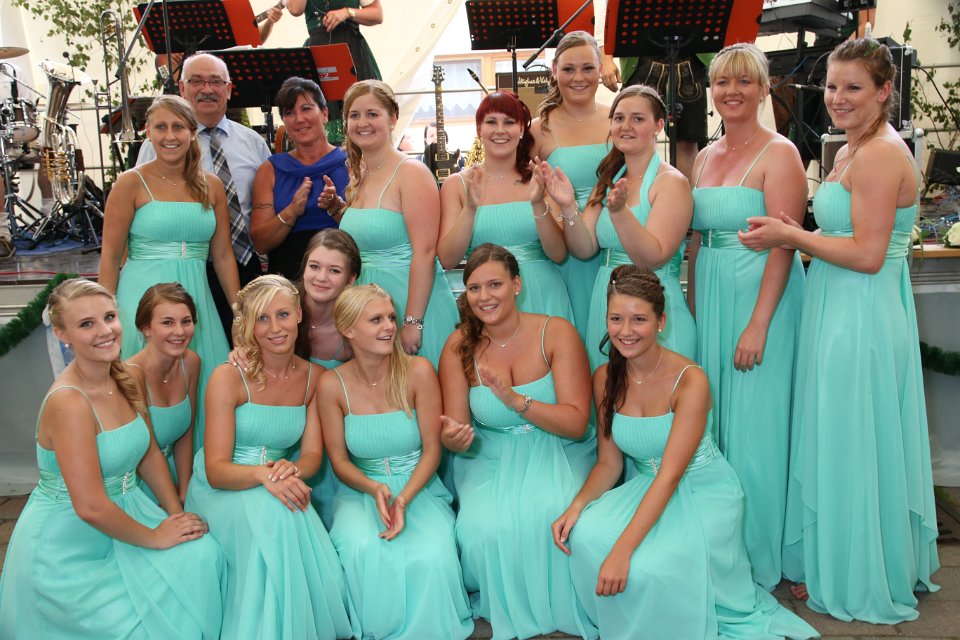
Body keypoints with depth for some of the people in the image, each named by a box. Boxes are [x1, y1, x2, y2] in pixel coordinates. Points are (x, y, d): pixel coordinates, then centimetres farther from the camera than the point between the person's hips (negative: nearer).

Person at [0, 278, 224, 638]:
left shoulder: (125, 380, -1)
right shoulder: (69, 402, -26)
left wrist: (177, 514, -1)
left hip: (120, 516, 7)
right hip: (67, 547, -7)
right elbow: (90, 507, -27)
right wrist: (154, 537, -15)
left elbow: (150, 454, 10)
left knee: (203, 557, -11)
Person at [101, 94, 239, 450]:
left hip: (196, 299, 3)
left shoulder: (211, 186, 8)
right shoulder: (132, 183, -2)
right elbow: (110, 256, -2)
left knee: (201, 395, 6)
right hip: (143, 297, -3)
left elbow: (222, 255, 11)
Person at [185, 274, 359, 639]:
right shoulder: (229, 378, -11)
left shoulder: (312, 377, 3)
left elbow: (312, 454, 1)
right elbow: (216, 470, -14)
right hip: (220, 491, -3)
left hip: (280, 489, 3)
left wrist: (292, 469, -23)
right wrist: (262, 475, -34)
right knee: (273, 514, -35)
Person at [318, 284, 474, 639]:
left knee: (432, 556, -29)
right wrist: (374, 489, -20)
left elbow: (432, 450, -6)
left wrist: (403, 500, -20)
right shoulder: (333, 384, -7)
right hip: (361, 490, 1)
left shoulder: (418, 372, -10)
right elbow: (339, 460, 0)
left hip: (418, 488, 0)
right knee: (364, 549, -31)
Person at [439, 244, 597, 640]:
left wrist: (515, 400, -29)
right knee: (485, 527, -28)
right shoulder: (459, 347, -3)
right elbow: (456, 432, -2)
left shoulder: (556, 333, -9)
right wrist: (453, 437, -28)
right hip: (491, 460, 2)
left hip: (557, 455, -1)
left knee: (553, 513, -32)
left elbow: (576, 423, -14)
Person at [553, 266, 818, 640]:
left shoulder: (690, 381, -21)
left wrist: (622, 550, -33)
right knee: (584, 535, -24)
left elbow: (670, 476, -26)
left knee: (648, 569, -30)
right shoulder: (605, 378, -4)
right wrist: (577, 506, -18)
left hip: (703, 495, -5)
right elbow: (609, 463, 2)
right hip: (647, 490, 5)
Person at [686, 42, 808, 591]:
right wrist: (692, 307, 12)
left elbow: (784, 245, -15)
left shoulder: (778, 154, -8)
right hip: (710, 298, 7)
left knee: (753, 426, -1)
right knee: (711, 421, 12)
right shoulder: (705, 158, 14)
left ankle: (759, 559, 17)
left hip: (761, 298, -7)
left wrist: (758, 324, -20)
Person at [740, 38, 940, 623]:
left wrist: (791, 236, -13)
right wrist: (794, 236, 4)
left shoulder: (880, 154, -17)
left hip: (860, 318, -10)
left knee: (848, 447, 3)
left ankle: (854, 583, 21)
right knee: (840, 443, 18)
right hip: (842, 312, 10)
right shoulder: (855, 149, 14)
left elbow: (867, 255, -21)